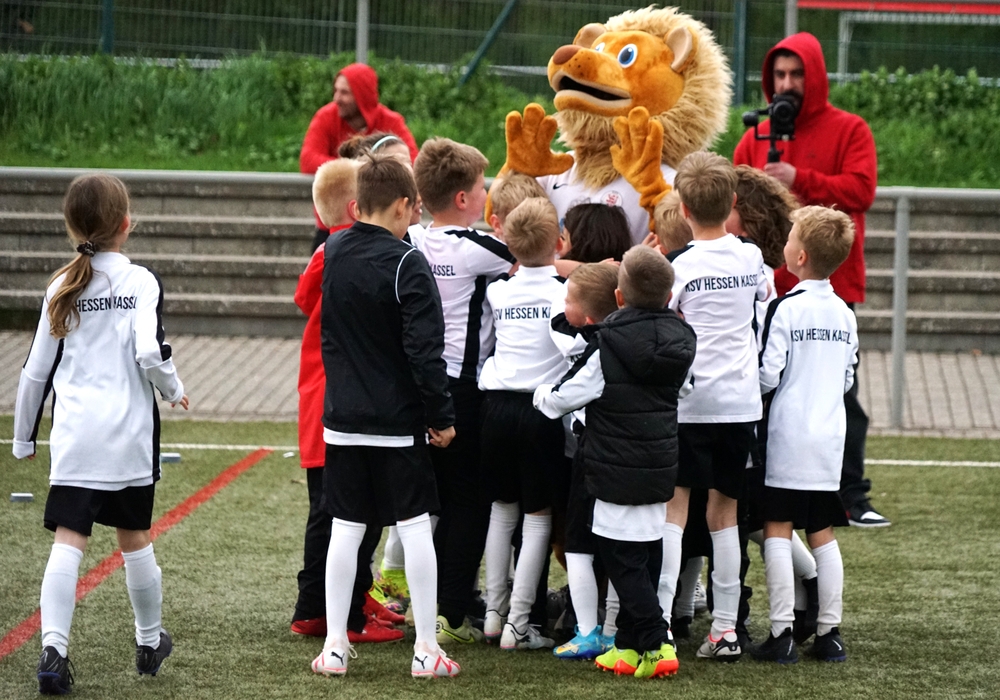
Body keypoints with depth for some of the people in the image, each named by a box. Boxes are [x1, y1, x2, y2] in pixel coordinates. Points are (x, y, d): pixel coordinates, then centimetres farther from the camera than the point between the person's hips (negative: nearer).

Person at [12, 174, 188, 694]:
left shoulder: (61, 289, 7)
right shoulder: (140, 282, -4)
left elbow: (36, 371, 10)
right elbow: (150, 352, -17)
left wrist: (23, 437, 21)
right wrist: (174, 391, 4)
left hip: (73, 436, 2)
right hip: (129, 435, -2)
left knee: (68, 539, -4)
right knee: (135, 538, 13)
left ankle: (54, 647, -20)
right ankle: (150, 641, 29)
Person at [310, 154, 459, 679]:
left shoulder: (333, 253, 4)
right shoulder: (406, 263, -14)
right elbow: (424, 349, -16)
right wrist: (442, 417, -10)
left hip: (342, 418, 5)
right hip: (398, 421, -5)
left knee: (346, 528, 8)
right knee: (414, 526, 2)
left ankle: (335, 645, 8)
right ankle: (426, 648, 4)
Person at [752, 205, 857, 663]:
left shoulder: (785, 309, -11)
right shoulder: (844, 314, 8)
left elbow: (767, 376, -13)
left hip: (788, 436, -6)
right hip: (830, 437, 6)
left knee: (777, 530, -2)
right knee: (822, 535, 10)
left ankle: (782, 633, -8)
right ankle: (829, 633, 9)